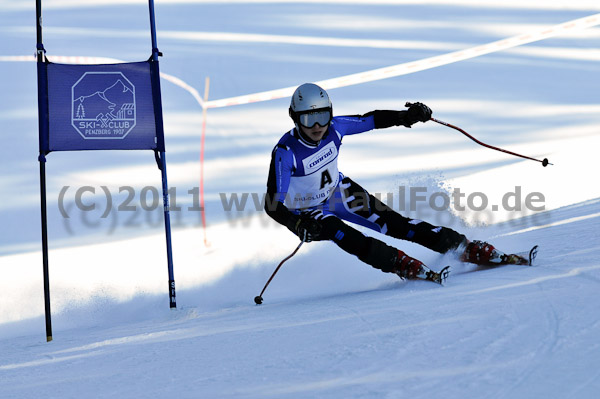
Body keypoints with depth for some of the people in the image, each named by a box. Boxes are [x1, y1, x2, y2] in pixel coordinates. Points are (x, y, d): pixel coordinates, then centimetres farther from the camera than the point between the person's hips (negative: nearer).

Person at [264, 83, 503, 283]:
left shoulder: (334, 128, -20)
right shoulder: (285, 153, -33)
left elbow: (371, 120, -4)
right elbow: (272, 204, -36)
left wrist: (406, 117, -18)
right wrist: (299, 224, -52)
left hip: (338, 192, 4)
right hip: (307, 212, -3)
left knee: (391, 222, -8)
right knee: (349, 238, -31)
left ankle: (464, 248, -5)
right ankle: (406, 266, -24)